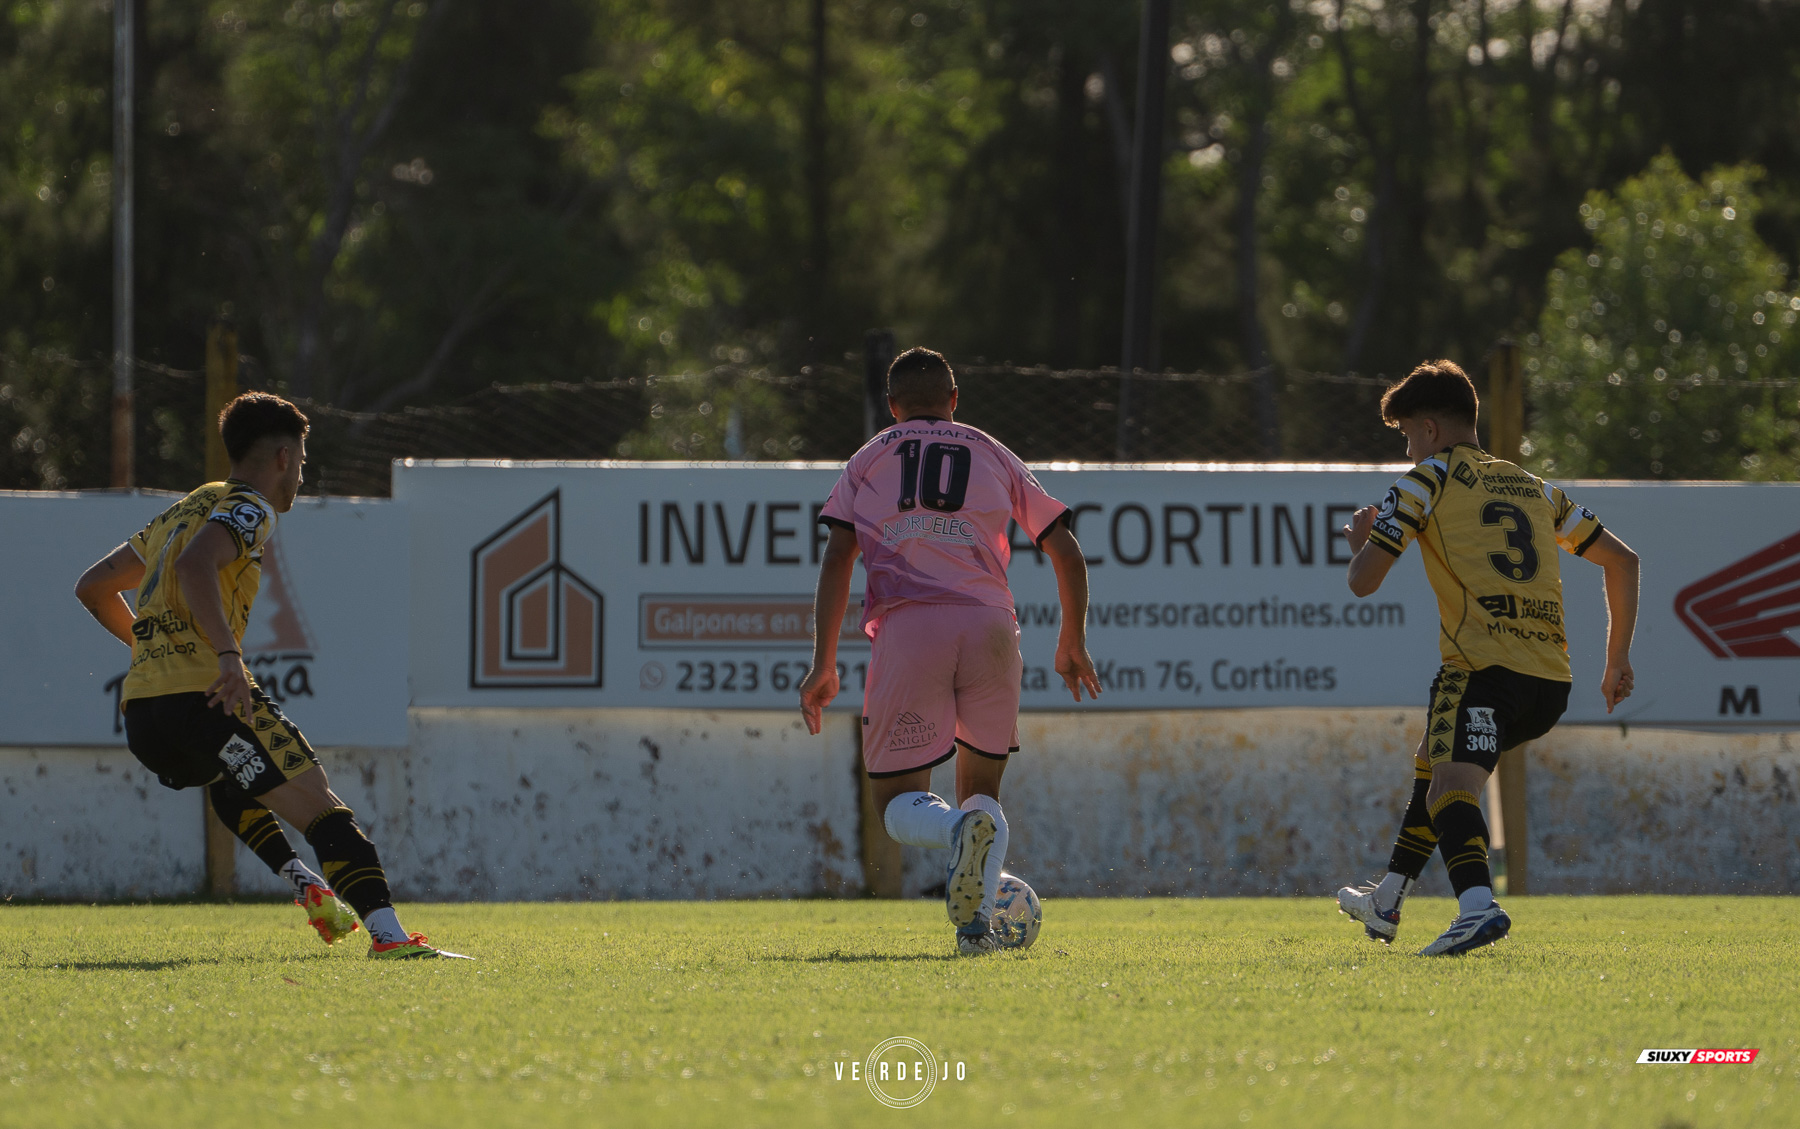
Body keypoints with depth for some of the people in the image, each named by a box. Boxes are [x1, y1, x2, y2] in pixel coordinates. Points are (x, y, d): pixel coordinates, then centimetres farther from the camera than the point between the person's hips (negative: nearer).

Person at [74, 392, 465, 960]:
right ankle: (388, 934, -23)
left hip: (141, 715, 8)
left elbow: (93, 587, 33)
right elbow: (195, 566, -23)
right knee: (323, 810, -8)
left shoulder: (182, 512, 26)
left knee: (230, 782, 38)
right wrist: (228, 656, -30)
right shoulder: (247, 509, 0)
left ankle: (304, 881, 21)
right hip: (203, 696, -8)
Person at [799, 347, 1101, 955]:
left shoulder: (867, 461, 19)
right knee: (981, 788, 18)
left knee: (899, 804, 5)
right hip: (989, 627, 2)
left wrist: (823, 665, 4)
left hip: (906, 628, -2)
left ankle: (961, 828, -32)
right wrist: (1073, 645, 32)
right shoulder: (994, 456, 21)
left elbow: (837, 558, 6)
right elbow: (1067, 554, 19)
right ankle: (977, 921, -7)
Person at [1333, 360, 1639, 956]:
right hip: (1551, 682, 7)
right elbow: (1622, 560, 25)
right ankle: (1385, 905, 37)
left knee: (1450, 787, -24)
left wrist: (1360, 539, 25)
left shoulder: (1428, 479, 7)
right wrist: (1617, 659, 30)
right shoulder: (1533, 488, 25)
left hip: (1484, 666, -7)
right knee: (1434, 761, 30)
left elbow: (1363, 581, 1)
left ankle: (1478, 906, -52)